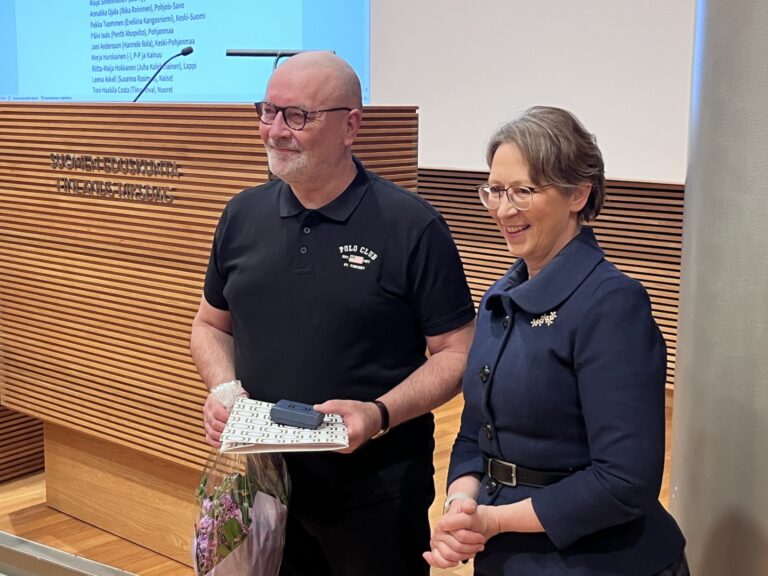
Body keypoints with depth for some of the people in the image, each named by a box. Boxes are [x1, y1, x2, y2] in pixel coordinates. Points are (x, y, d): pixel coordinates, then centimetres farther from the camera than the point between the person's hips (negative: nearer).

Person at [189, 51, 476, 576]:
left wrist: (380, 413, -23)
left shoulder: (413, 227, -11)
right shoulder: (243, 215, 3)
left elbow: (457, 353, -9)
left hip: (373, 487, -4)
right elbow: (211, 325, 13)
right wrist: (223, 388, -6)